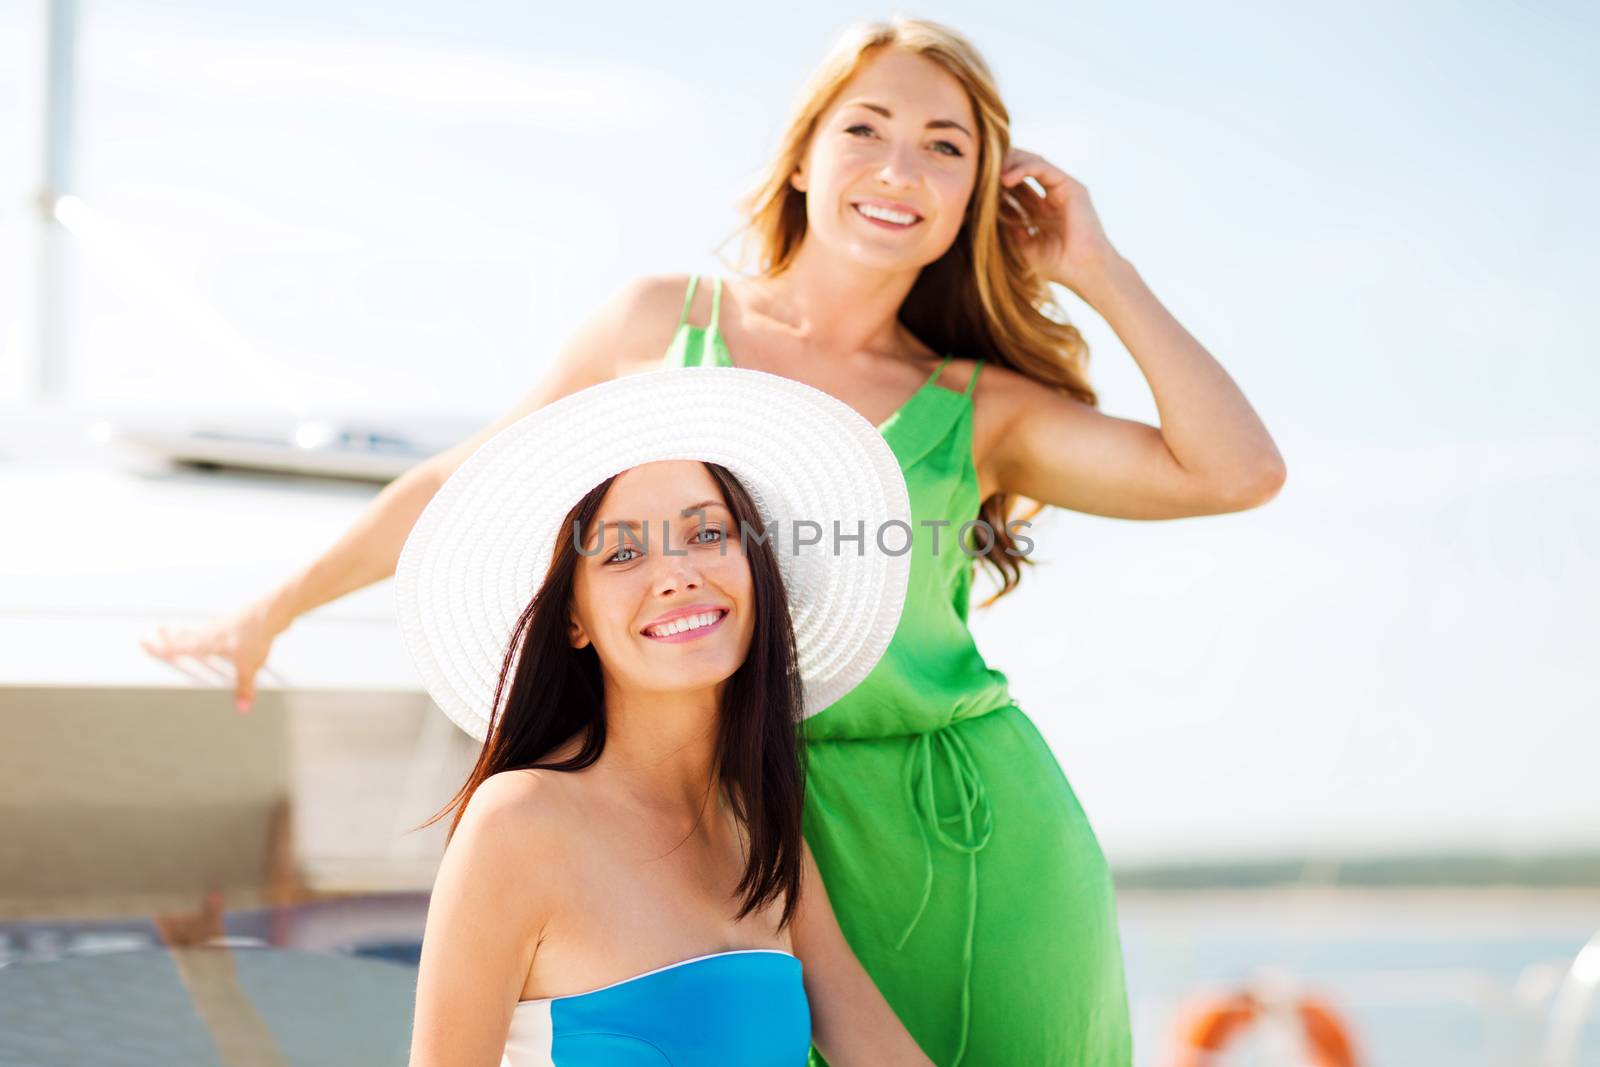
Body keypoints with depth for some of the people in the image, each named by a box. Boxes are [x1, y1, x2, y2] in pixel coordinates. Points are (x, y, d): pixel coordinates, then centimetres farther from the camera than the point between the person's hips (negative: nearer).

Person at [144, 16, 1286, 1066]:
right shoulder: (663, 324, 6)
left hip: (975, 841, 1)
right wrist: (275, 611, 26)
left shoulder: (978, 409, 5)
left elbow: (1238, 472, -5)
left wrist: (1100, 270, -1)